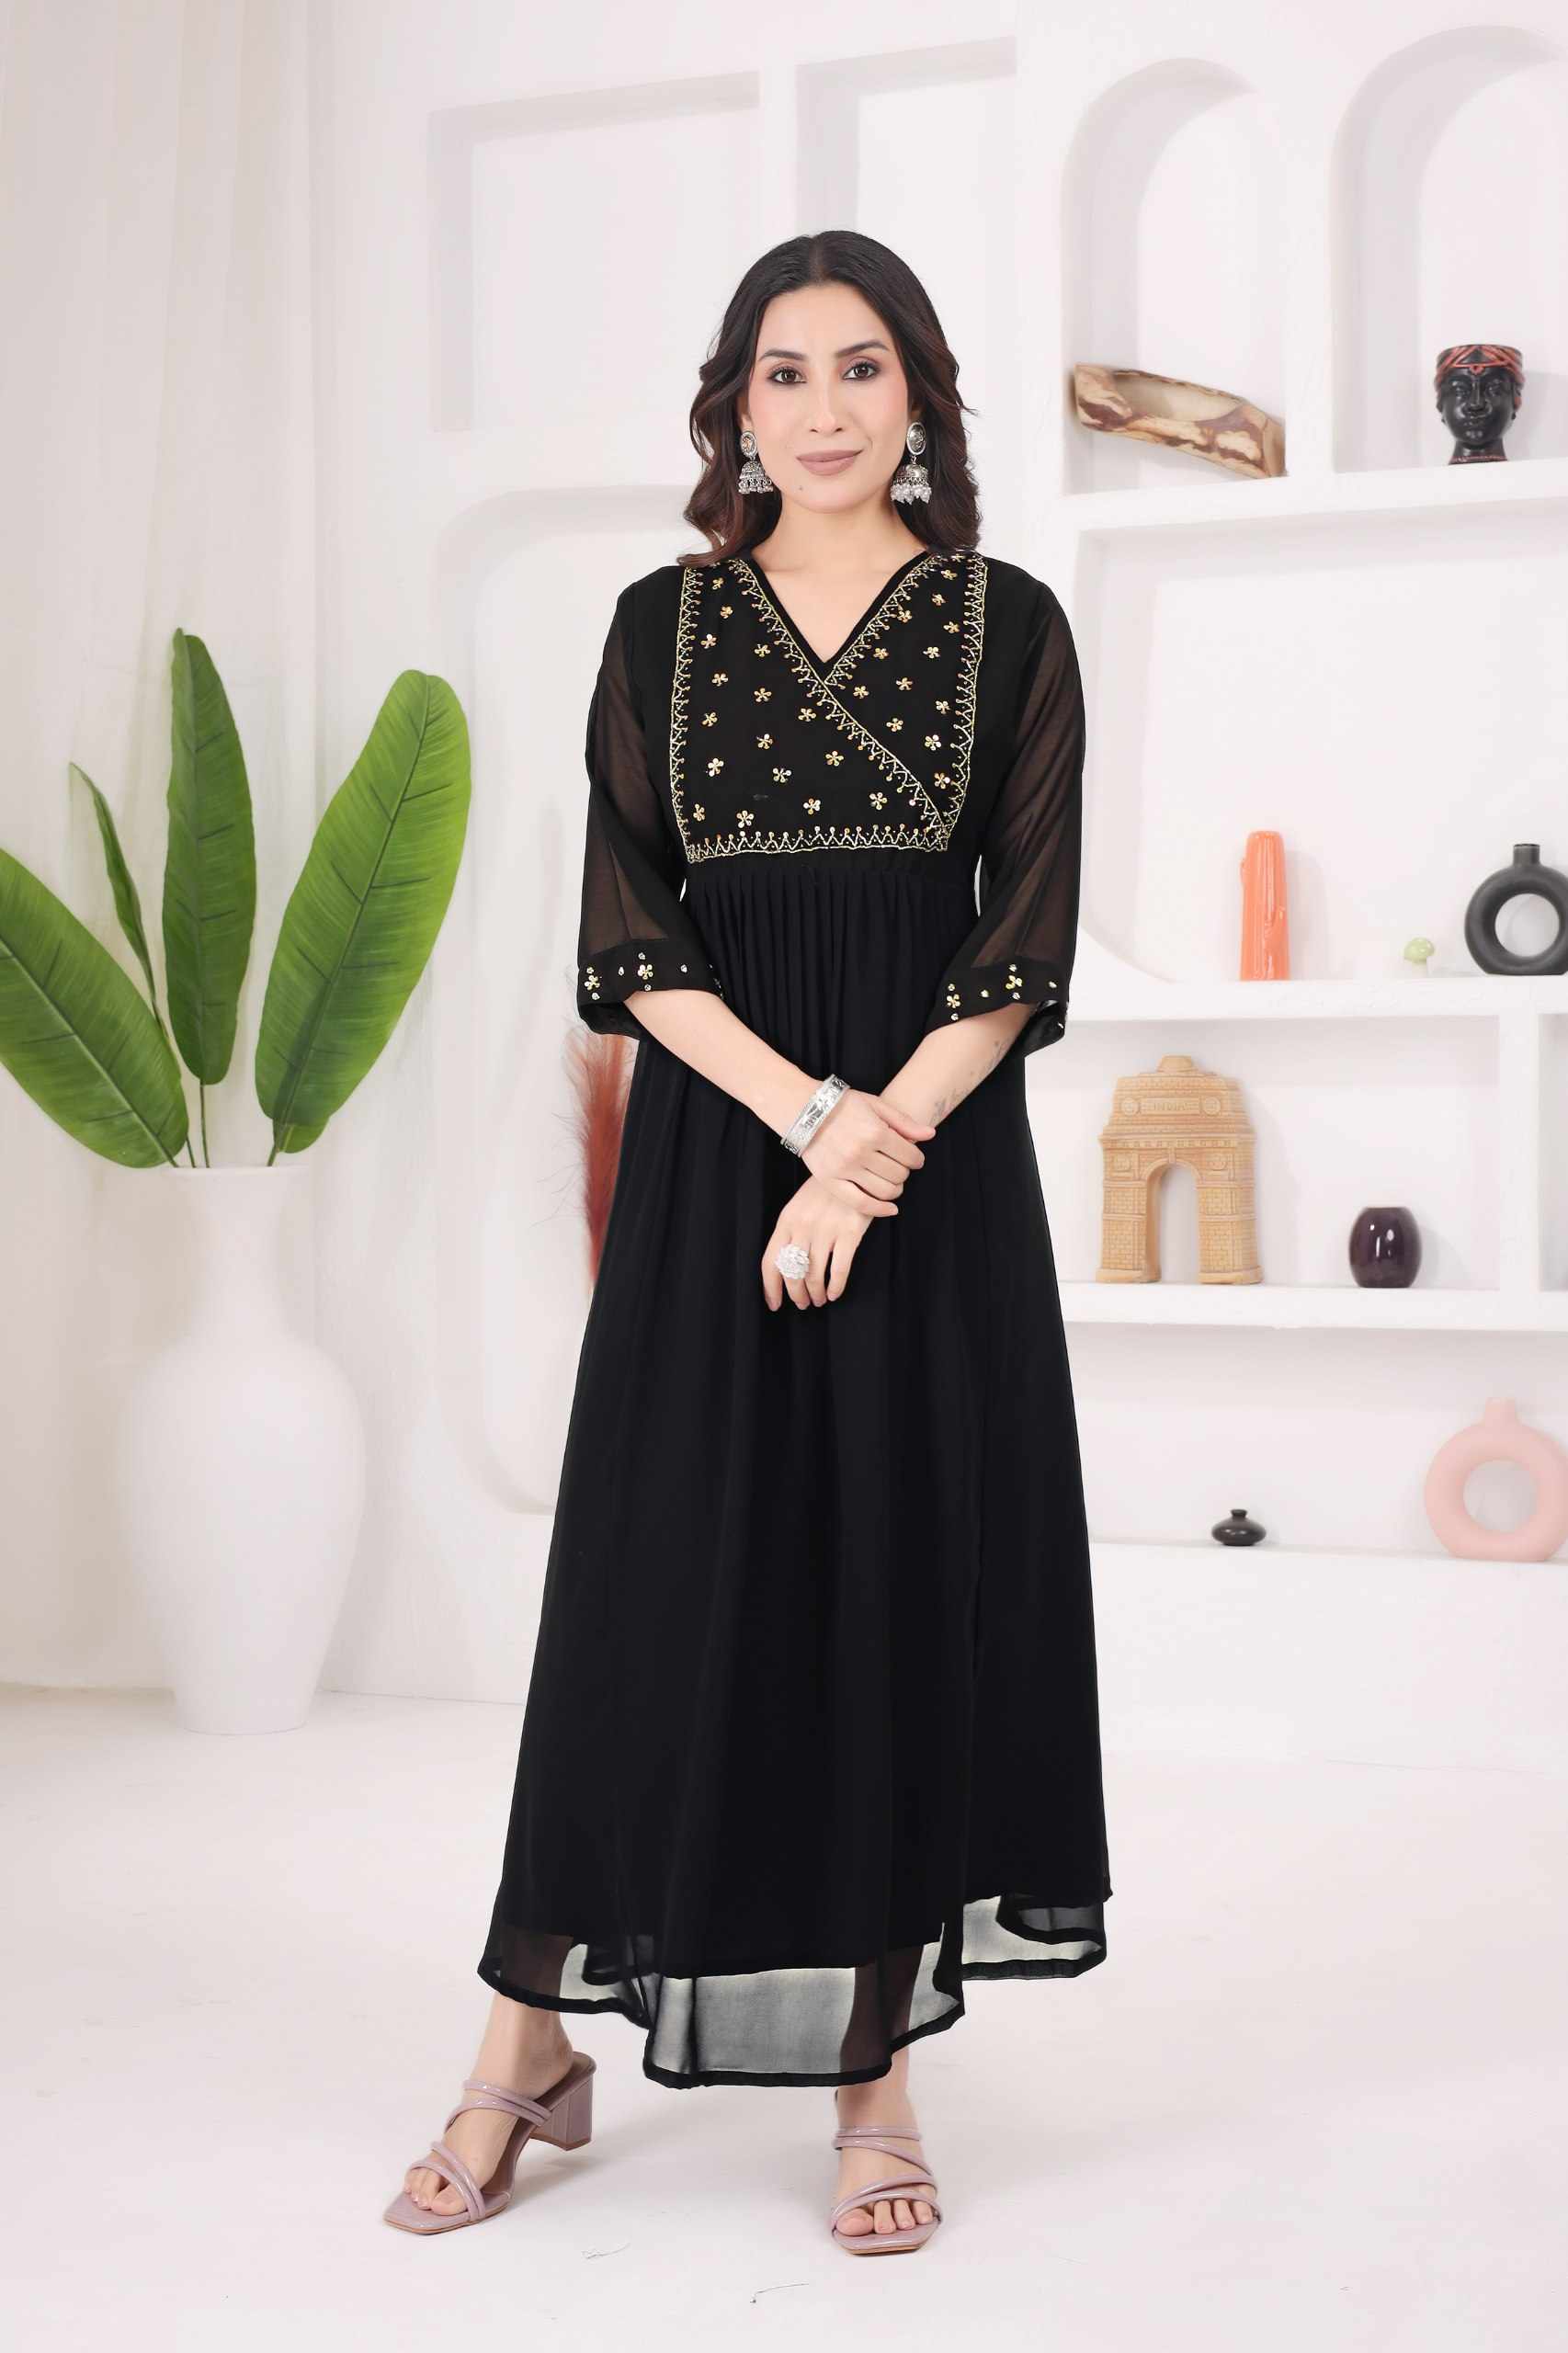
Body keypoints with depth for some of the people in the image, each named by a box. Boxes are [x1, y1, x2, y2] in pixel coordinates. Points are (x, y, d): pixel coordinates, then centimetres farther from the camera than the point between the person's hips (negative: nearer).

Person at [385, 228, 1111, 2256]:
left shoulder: (1008, 625, 5)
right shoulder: (663, 626, 8)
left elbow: (1023, 948, -1)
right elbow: (635, 943, 0)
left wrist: (875, 1137, -13)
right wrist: (806, 1114, -13)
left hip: (941, 1162, 0)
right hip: (708, 1156, 1)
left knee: (910, 1590, 3)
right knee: (657, 1589, 3)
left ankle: (878, 2072, 16)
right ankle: (529, 2050, 18)